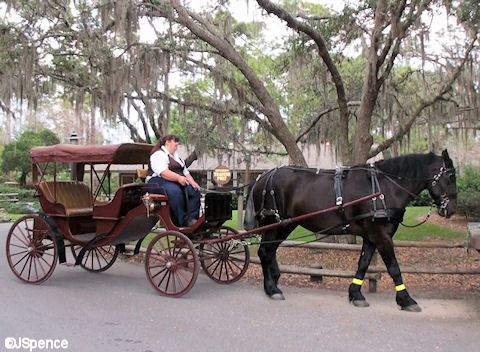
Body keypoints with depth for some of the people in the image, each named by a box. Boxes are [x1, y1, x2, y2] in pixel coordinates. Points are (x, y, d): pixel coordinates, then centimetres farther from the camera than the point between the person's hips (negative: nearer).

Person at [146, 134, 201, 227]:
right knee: (175, 191, -38)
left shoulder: (176, 156, 26)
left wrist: (192, 182, 3)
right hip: (158, 181, -8)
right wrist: (178, 178, -31)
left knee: (194, 191, -17)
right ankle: (183, 221, -33)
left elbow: (185, 172, 21)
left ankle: (192, 218, -22)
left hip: (179, 181, 8)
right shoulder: (158, 154, -5)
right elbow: (163, 172, -20)